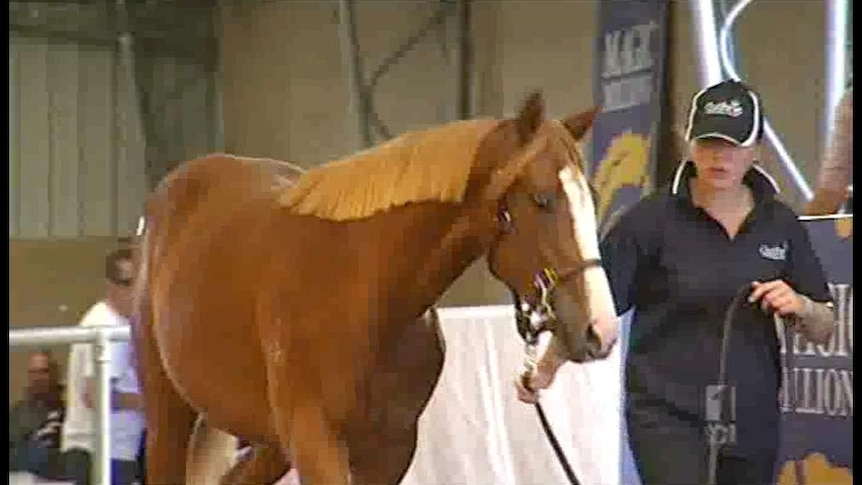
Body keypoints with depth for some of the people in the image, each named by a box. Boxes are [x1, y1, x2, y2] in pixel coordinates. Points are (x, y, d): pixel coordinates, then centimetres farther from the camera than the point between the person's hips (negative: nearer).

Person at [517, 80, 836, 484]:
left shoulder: (781, 224, 6)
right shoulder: (653, 219, -6)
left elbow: (823, 330, 11)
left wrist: (800, 307, -10)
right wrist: (547, 367, -17)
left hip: (753, 420, 5)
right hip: (668, 416, -5)